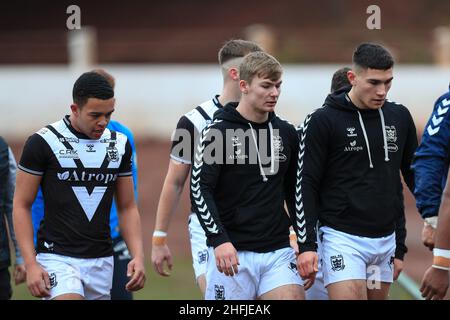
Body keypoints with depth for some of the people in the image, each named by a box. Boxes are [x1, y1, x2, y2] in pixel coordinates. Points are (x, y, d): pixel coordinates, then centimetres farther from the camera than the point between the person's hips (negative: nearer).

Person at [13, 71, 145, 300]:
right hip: (58, 258, -5)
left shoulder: (119, 145, 9)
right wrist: (30, 264, -12)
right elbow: (21, 206, -3)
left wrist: (138, 255, 1)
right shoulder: (44, 142, -6)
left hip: (102, 261, 5)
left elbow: (127, 208, 15)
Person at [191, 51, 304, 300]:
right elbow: (199, 190, -12)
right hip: (232, 253, -4)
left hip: (278, 251, 4)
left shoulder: (286, 133, 10)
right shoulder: (218, 132, -6)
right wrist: (219, 240, -23)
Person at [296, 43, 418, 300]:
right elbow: (306, 185, -5)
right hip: (342, 238, -5)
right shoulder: (322, 121, -5)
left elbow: (414, 176, 16)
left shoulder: (400, 118, 8)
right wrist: (307, 245, -11)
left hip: (386, 240, 5)